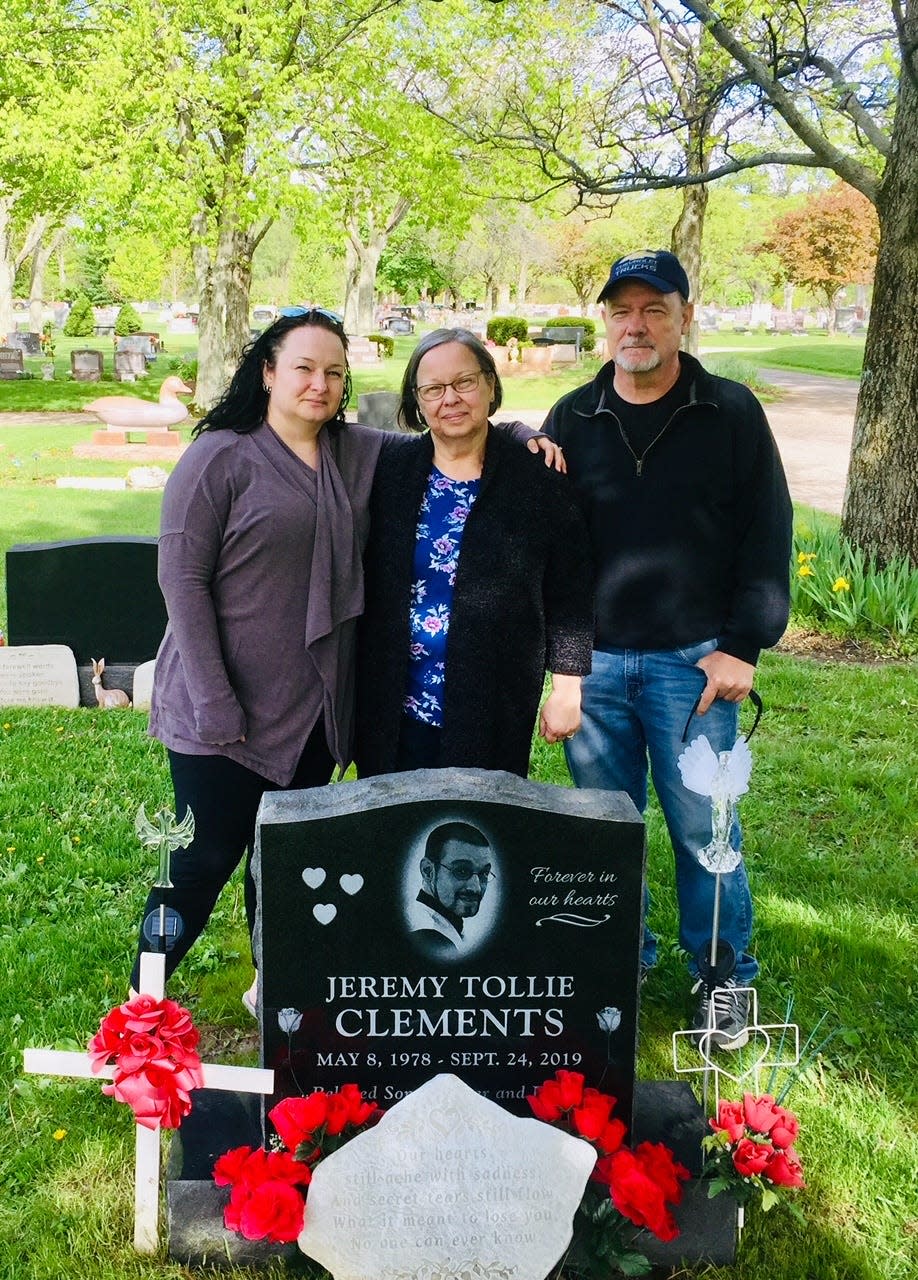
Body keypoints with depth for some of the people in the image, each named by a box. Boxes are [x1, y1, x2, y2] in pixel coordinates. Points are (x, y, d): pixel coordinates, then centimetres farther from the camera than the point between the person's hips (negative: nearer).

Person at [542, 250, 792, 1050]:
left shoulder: (731, 414, 1)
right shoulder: (572, 420, 7)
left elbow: (767, 536, 0)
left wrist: (743, 646, -6)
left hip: (691, 662, -2)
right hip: (592, 662, 3)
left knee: (702, 828, 4)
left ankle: (725, 979, 22)